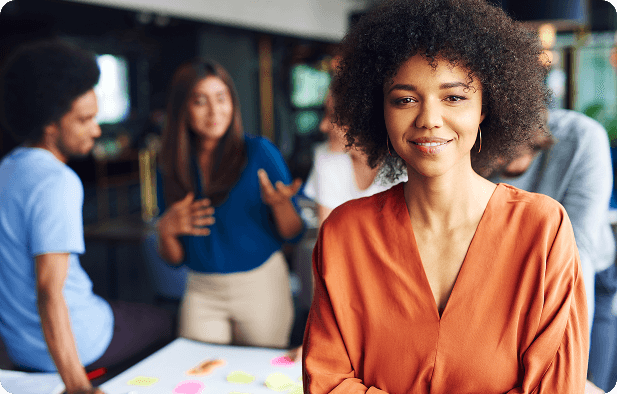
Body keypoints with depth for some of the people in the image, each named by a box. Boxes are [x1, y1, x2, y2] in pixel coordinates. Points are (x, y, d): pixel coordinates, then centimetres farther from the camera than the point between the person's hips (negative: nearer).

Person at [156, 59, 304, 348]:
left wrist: (280, 203, -27)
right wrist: (165, 230, -17)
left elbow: (293, 234, -7)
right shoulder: (173, 168, 0)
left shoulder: (259, 152, -9)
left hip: (261, 284, -2)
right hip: (202, 292, 3)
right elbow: (175, 259, 4)